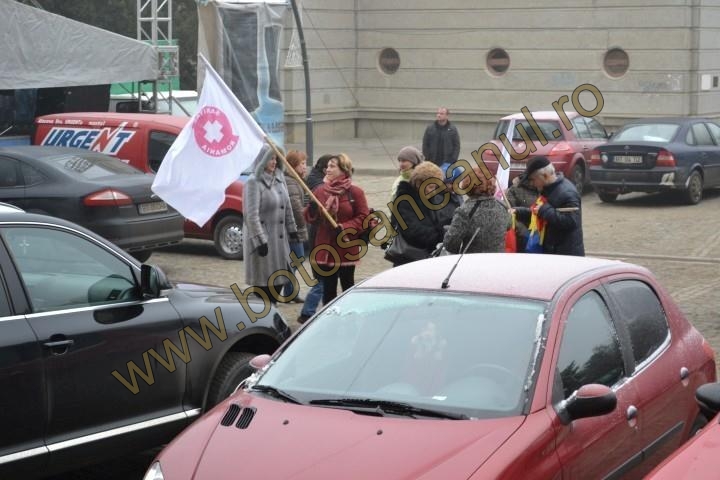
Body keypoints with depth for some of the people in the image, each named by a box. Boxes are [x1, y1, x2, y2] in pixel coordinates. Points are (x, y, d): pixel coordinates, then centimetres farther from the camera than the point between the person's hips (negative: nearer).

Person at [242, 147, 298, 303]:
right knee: (264, 282, -3)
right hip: (263, 240, -8)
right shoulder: (254, 183, -14)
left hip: (279, 237, 8)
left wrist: (292, 230, 16)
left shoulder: (279, 180, 10)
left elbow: (287, 207, 18)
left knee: (279, 280, 11)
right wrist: (260, 240, -21)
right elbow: (252, 215, -19)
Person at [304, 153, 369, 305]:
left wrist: (344, 227, -18)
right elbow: (309, 217, 10)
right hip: (325, 248, 4)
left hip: (346, 248, -4)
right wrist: (312, 211, -13)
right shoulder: (319, 191, 7)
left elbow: (364, 217, -7)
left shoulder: (355, 192, -5)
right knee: (328, 288, 9)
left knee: (348, 286, 7)